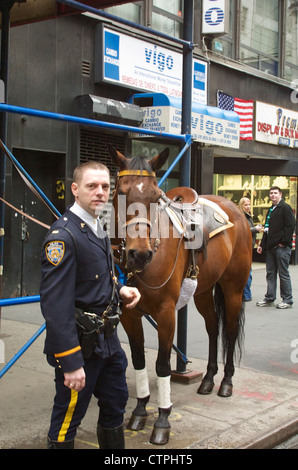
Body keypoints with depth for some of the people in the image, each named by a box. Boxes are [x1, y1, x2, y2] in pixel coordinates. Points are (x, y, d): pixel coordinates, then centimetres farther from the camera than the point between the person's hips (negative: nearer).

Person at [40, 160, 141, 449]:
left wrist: (120, 290, 3)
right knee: (68, 417, 7)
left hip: (107, 338, 9)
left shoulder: (98, 228, 8)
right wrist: (71, 362, -26)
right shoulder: (63, 236, -22)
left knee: (115, 404, 22)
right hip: (80, 343, -9)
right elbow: (55, 305, -26)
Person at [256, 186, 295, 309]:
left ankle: (287, 300, 6)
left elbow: (291, 226, -15)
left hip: (282, 247, -8)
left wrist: (283, 242, -17)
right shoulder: (271, 210, 19)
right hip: (271, 247, 8)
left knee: (283, 273, -2)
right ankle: (269, 298, 19)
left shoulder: (285, 208, -7)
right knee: (270, 273, 11)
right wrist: (262, 245, 19)